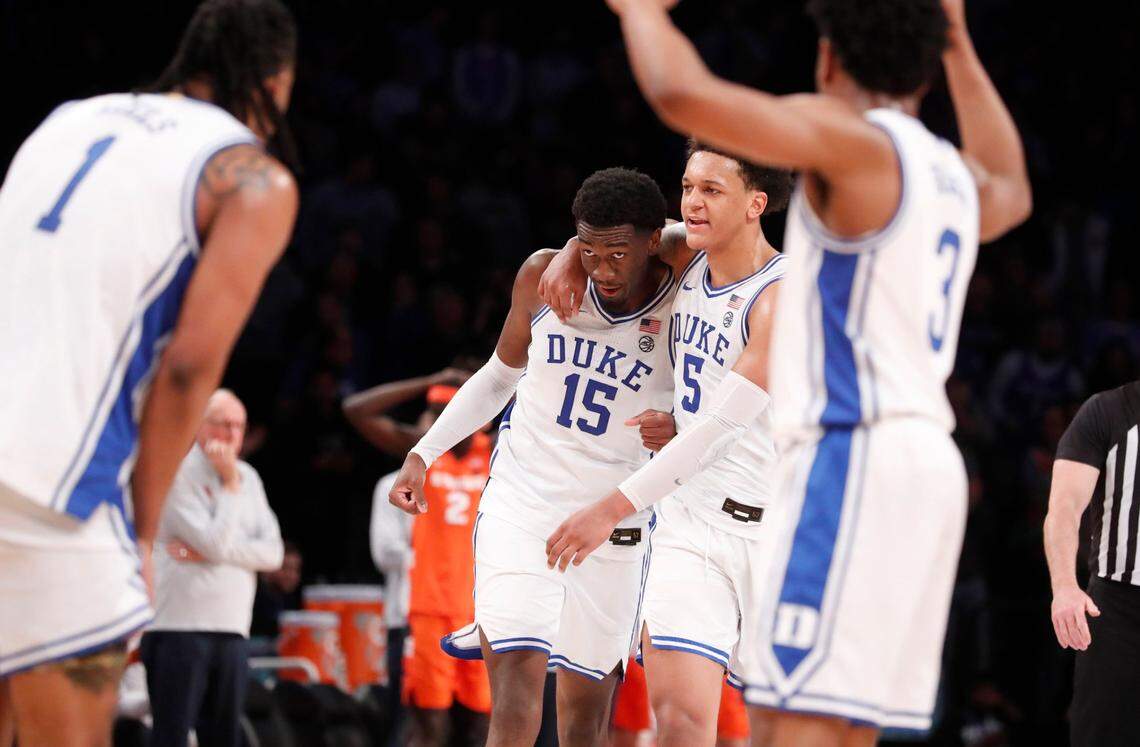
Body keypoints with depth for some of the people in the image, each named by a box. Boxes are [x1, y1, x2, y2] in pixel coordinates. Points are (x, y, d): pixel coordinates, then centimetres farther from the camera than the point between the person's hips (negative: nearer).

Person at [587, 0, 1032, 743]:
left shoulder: (851, 140, -7)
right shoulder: (955, 176, 18)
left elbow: (681, 93, -18)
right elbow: (1012, 189, 46)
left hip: (852, 457, -9)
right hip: (923, 456, 9)